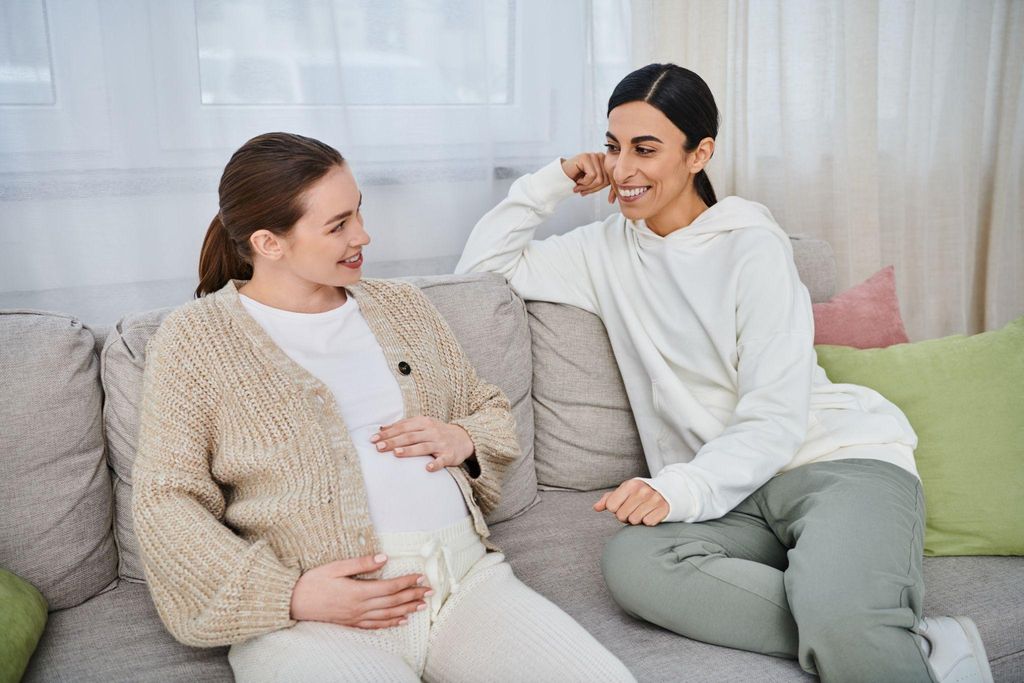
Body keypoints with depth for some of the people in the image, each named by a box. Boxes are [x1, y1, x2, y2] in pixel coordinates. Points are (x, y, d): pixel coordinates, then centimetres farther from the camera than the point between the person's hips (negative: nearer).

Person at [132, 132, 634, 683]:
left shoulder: (401, 305, 18)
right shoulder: (193, 340, 5)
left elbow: (491, 410, 26)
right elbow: (164, 502, -1)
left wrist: (465, 440, 0)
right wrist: (289, 593, -14)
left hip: (465, 575, 4)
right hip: (313, 612, -3)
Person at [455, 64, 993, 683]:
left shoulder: (753, 247, -3)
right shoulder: (608, 250, 13)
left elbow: (775, 420, -11)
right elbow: (482, 264, 14)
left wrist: (682, 488, -27)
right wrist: (555, 181, 7)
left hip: (840, 459, -4)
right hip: (731, 493, 5)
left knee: (840, 617, -38)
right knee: (630, 562, -32)